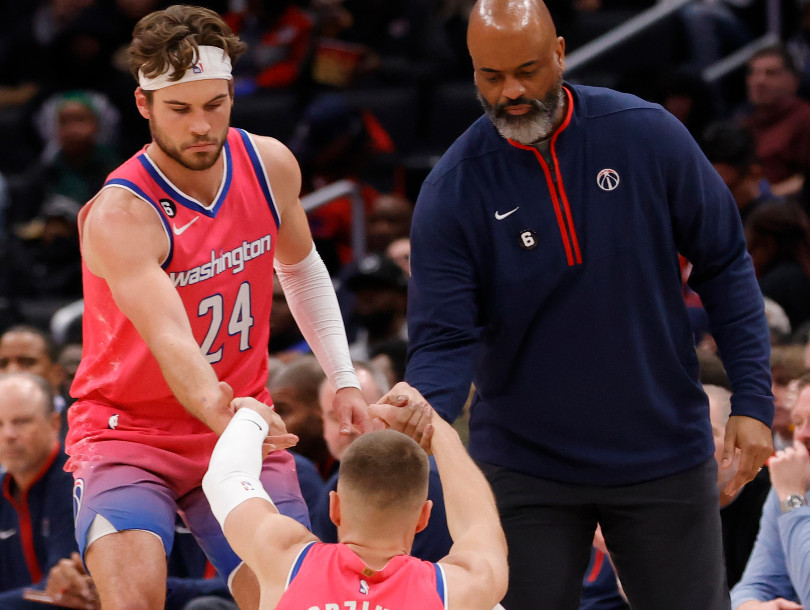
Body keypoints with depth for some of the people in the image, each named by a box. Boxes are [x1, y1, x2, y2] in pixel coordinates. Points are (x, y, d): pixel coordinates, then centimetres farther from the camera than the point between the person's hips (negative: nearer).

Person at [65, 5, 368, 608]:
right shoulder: (120, 215, -24)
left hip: (242, 423, 5)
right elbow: (171, 341, -39)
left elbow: (302, 268, 17)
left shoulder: (270, 165, -4)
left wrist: (344, 379, 11)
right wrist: (220, 414, -57)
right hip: (128, 431, -5)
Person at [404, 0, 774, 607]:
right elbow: (443, 340, -12)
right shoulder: (452, 191, -10)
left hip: (665, 458, 1)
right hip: (526, 468, -1)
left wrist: (754, 400, -6)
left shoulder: (648, 135, -8)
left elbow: (724, 265, 0)